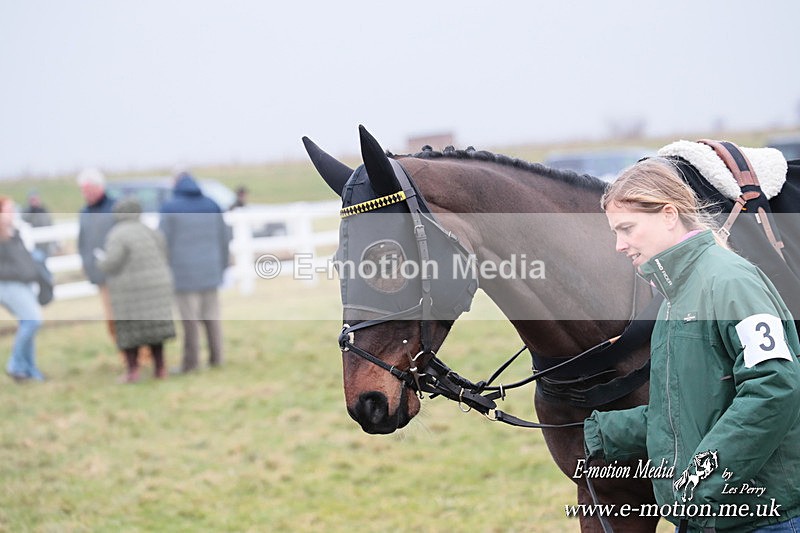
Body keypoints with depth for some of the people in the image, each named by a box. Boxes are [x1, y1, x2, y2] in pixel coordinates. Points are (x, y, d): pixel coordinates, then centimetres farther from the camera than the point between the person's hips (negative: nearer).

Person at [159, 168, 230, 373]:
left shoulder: (170, 208, -5)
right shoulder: (212, 206, 10)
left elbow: (163, 242, -8)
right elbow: (225, 238, 12)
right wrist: (221, 266, 20)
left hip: (184, 273, -4)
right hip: (210, 271, 5)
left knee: (190, 318, -2)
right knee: (211, 316, 10)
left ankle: (190, 362, 1)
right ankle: (216, 358, 10)